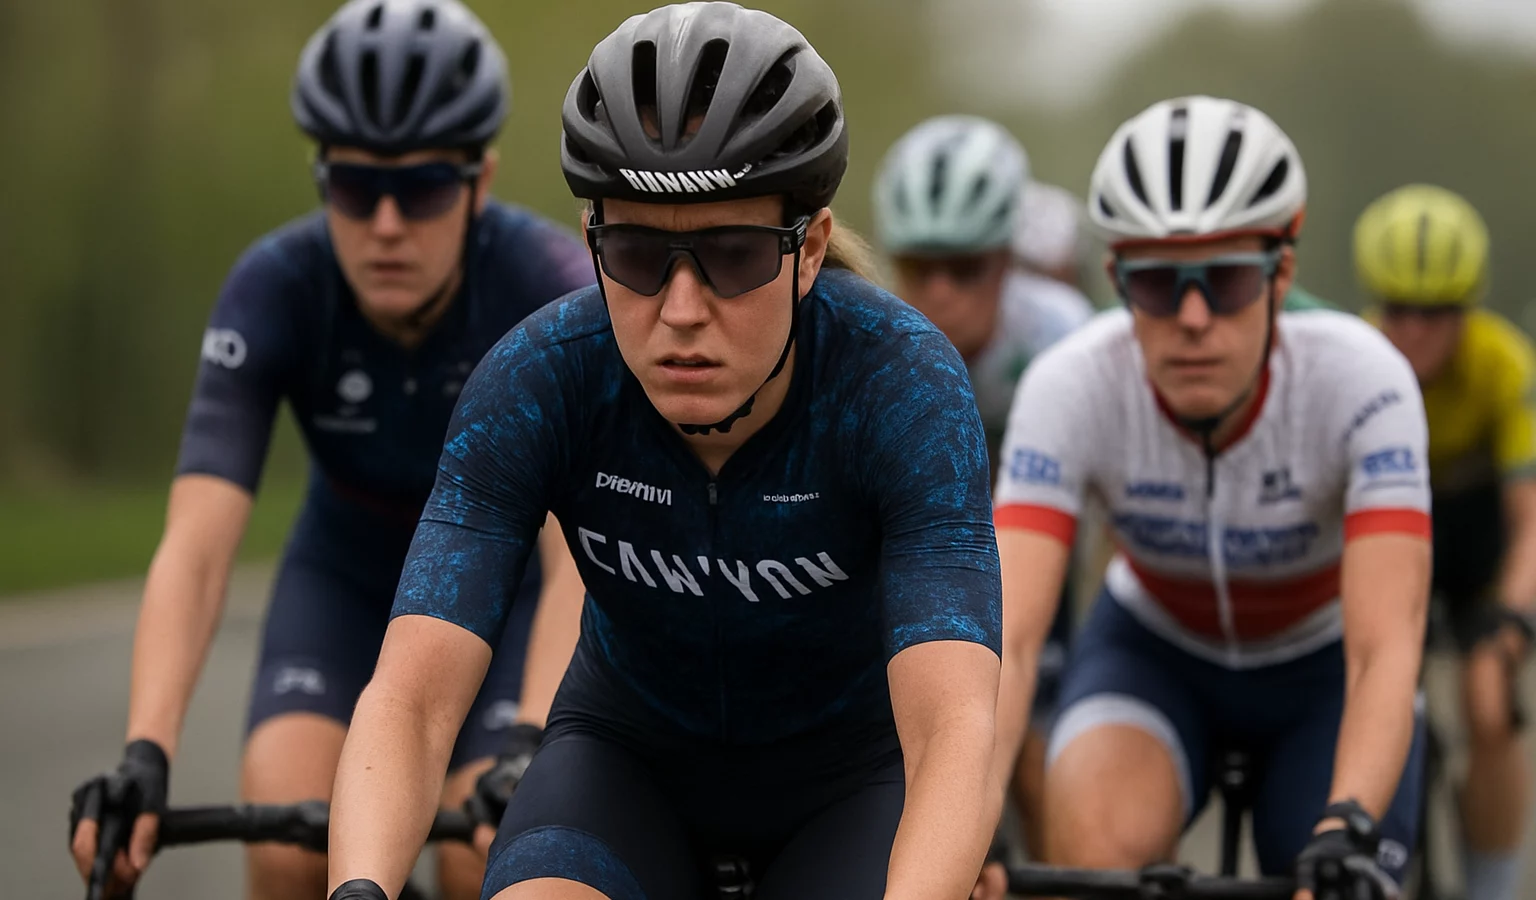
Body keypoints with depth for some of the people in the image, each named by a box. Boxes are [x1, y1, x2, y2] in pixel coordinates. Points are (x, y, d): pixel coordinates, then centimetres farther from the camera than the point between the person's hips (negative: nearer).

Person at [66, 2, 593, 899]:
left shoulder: (553, 287, -30)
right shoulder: (276, 288, -26)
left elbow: (578, 557, -39)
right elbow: (197, 545, -35)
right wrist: (146, 752, -50)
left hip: (510, 586, -1)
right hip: (349, 580, 1)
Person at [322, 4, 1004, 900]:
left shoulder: (903, 381, -31)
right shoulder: (537, 380, -26)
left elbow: (958, 733, -42)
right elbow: (410, 697, -34)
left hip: (849, 762, -1)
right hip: (634, 749, 1)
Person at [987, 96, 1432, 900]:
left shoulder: (1359, 378, -32)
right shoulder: (1072, 386, -29)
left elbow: (1386, 647, -41)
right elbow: (1004, 629, -38)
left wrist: (1348, 830, -59)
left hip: (1323, 662, 0)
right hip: (1154, 646, 0)